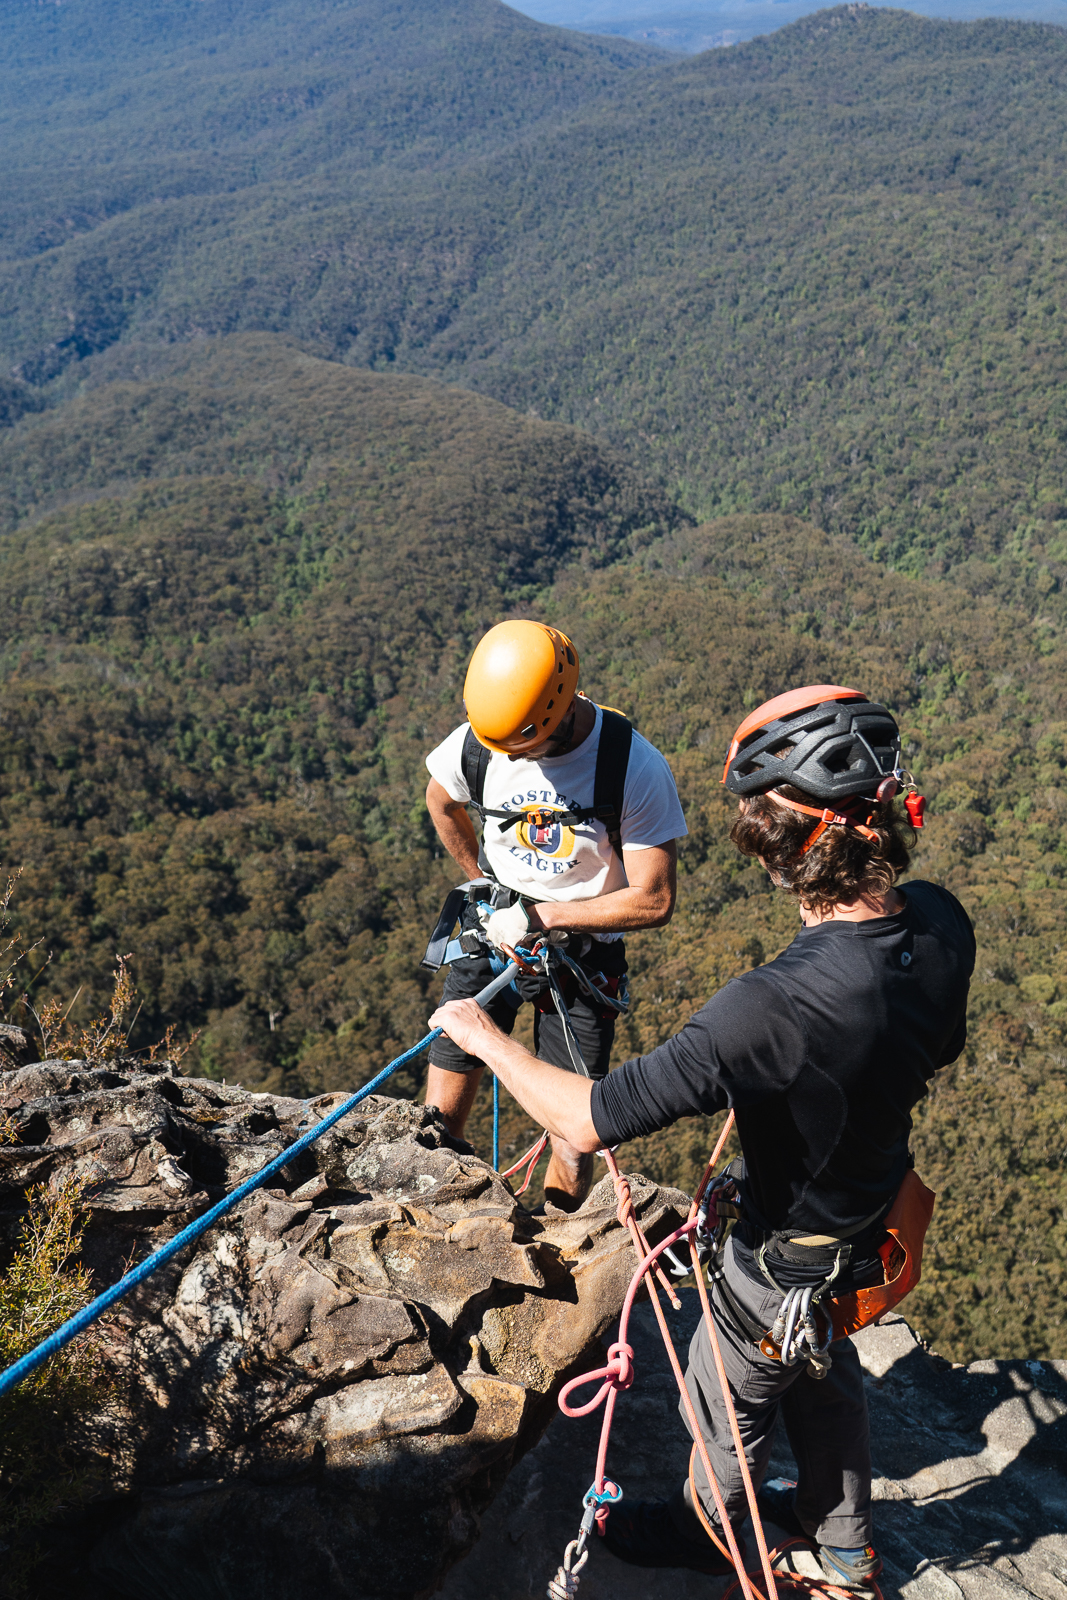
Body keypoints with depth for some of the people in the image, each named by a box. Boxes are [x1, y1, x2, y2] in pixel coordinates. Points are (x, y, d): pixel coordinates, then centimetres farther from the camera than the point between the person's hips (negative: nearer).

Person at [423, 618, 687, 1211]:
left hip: (582, 948, -2)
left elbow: (653, 900, -19)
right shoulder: (475, 742, -13)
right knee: (439, 1123, 4)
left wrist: (540, 916, -20)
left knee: (573, 1137, 0)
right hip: (490, 932, 2)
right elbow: (441, 800, 12)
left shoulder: (636, 769, -23)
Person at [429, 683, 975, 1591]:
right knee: (826, 1380, 33)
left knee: (729, 1398, 25)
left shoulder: (780, 1006, -44)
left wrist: (483, 1037, -23)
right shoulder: (938, 924, -20)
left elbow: (588, 1122, -39)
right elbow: (940, 1048, 2)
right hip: (875, 1219, 7)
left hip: (789, 1260, -7)